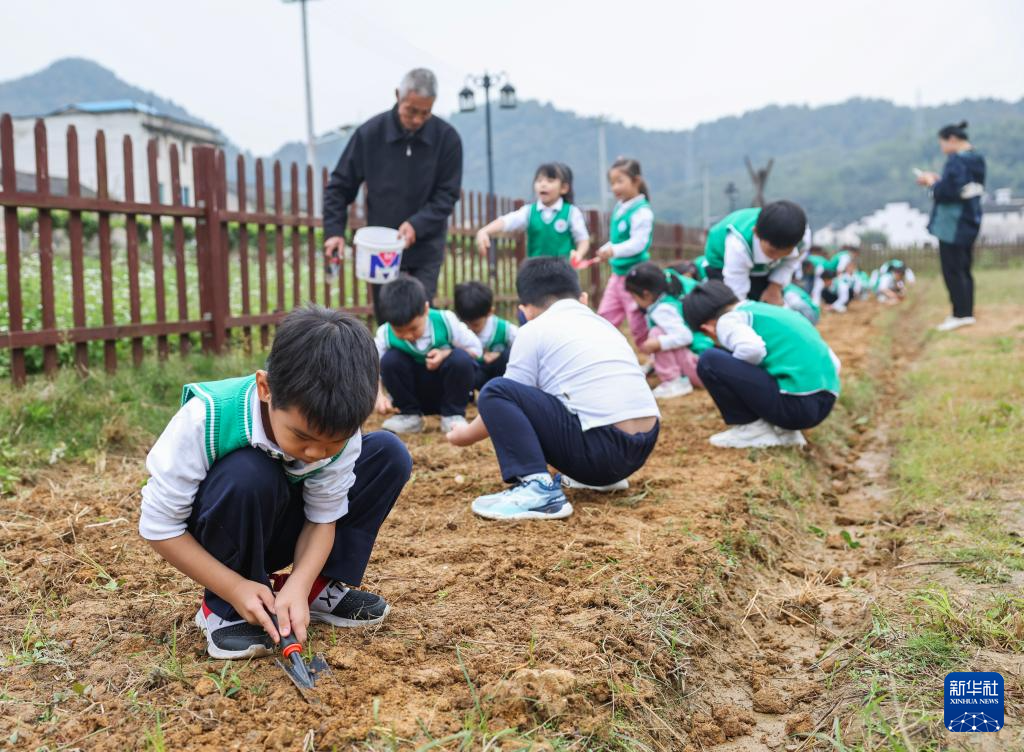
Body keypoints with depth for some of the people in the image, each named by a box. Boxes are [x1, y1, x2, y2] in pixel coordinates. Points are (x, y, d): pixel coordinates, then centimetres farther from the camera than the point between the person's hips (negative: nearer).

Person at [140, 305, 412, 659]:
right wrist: (235, 589, -28)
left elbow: (323, 519, -13)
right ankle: (223, 609, -14)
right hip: (215, 538, -3)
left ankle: (320, 589, -4)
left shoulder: (337, 428, -22)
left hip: (275, 530, 4)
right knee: (248, 475, -38)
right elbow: (158, 526, -24)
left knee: (388, 454, -14)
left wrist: (299, 587, -30)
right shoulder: (205, 419, -33)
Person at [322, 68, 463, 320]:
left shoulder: (447, 138, -9)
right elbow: (339, 186, 1)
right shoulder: (370, 133, -8)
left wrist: (417, 224, -21)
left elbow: (447, 195, -5)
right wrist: (334, 231, -10)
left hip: (425, 248, -1)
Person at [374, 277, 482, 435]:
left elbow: (476, 349, -11)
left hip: (446, 387, -1)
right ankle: (410, 415, -6)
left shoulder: (445, 321, -22)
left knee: (460, 359, -32)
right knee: (390, 360, -26)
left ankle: (453, 415, -10)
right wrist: (379, 395, -35)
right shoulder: (385, 334, -19)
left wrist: (446, 354, -28)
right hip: (416, 394, 1)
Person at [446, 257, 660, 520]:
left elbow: (505, 398, 8)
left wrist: (467, 434, 25)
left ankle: (538, 487, -20)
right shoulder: (602, 323, 22)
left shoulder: (534, 330, 3)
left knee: (494, 392, -6)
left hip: (601, 447, -8)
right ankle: (603, 476, 20)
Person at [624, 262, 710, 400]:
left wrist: (657, 343, -29)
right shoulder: (670, 297, 9)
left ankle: (675, 383, -18)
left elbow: (685, 336, -29)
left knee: (656, 333, -18)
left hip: (701, 365, -10)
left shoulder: (662, 310, -19)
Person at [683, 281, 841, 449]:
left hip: (794, 402, -8)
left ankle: (752, 429, 4)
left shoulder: (727, 320, 4)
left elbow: (751, 349, -21)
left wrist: (726, 367, 0)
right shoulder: (770, 311, 27)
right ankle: (784, 430, 15)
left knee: (709, 362, -3)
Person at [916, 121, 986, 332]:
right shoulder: (977, 160, 12)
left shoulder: (956, 161, -18)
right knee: (964, 269, 15)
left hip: (953, 225, -9)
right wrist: (938, 180, 12)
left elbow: (946, 193, -23)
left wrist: (932, 182, -6)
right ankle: (967, 312, 20)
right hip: (971, 221, 9)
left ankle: (960, 315, -1)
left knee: (952, 270, -3)